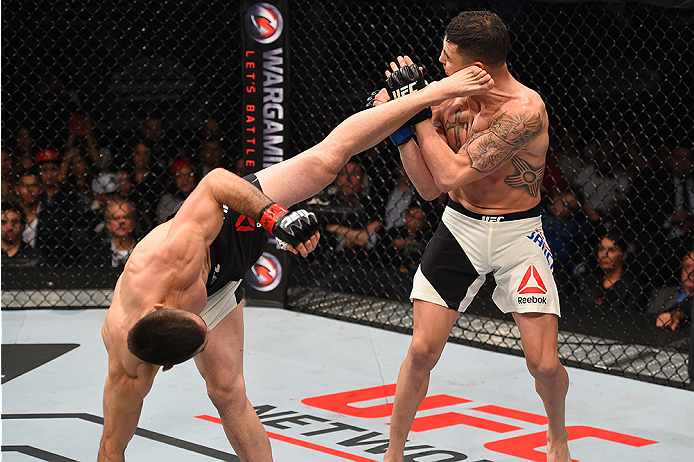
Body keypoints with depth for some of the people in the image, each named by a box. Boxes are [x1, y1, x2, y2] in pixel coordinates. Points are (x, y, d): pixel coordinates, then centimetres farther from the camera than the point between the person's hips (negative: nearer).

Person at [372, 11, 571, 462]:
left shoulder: (525, 111, -23)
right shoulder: (451, 100, -4)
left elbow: (452, 174, -27)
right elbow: (429, 187, -1)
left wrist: (419, 112, -20)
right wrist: (400, 124, -12)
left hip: (518, 234, -4)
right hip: (460, 228, 4)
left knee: (545, 365, -5)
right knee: (422, 349, -3)